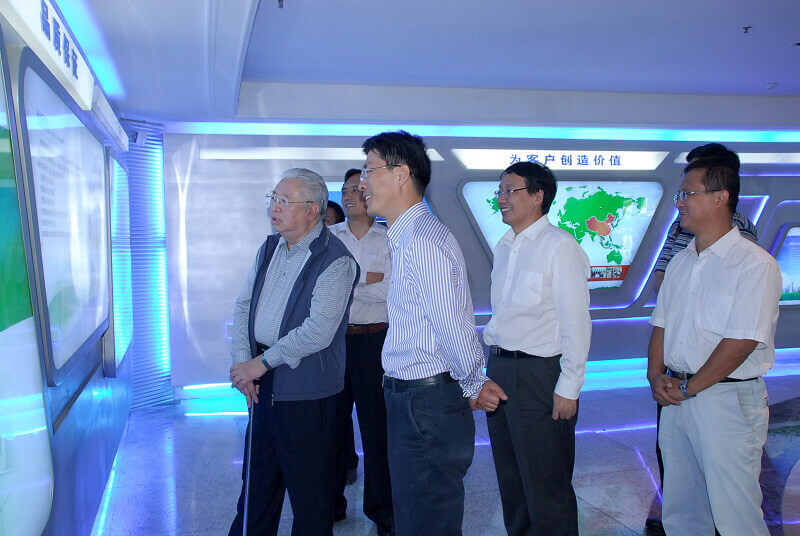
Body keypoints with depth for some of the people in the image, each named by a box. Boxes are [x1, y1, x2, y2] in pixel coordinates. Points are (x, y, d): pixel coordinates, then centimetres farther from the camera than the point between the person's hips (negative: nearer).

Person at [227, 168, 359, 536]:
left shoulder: (335, 260, -16)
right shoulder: (269, 248, 9)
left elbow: (318, 332, -23)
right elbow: (243, 305, 10)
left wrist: (261, 363, -17)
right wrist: (242, 361, -4)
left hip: (306, 391, -7)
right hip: (262, 385, 7)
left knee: (308, 485, 8)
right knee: (257, 476, 21)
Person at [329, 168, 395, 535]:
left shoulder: (389, 240, 3)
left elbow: (388, 292, -8)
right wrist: (368, 277, -10)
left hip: (374, 341, -2)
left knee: (376, 424, 4)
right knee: (332, 422, 10)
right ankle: (331, 504, 27)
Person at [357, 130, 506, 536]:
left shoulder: (422, 239, -21)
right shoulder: (404, 238, 12)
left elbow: (451, 327, -20)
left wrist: (472, 386, -4)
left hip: (427, 403, -10)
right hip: (408, 399, 10)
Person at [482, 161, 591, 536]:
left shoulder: (560, 246, -11)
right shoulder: (504, 246, 12)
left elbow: (576, 322, -13)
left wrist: (568, 388, -15)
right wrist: (492, 364, 12)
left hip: (539, 374, -7)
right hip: (499, 368, 8)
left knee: (545, 483, 4)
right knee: (510, 477, 18)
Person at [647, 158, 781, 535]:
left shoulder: (755, 264, -11)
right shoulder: (679, 263, 12)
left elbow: (741, 342, -17)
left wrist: (689, 387, -13)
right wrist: (656, 376, -1)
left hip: (727, 399, -7)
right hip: (676, 397, 7)